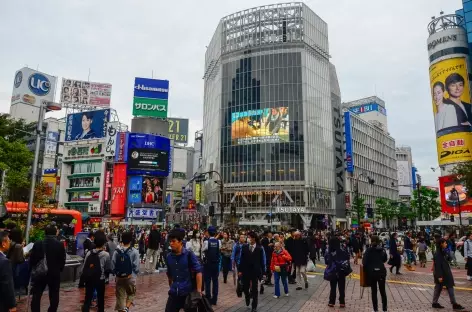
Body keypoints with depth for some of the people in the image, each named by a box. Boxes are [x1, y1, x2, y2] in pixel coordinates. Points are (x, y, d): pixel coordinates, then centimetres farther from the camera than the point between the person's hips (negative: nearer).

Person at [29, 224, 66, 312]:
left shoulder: (37, 244, -9)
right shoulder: (60, 245, -11)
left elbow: (32, 259, -3)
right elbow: (63, 260, -5)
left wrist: (33, 270, 13)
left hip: (39, 273, 1)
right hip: (55, 274, 0)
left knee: (36, 296, 13)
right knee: (54, 297, 12)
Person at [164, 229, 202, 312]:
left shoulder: (189, 254, -12)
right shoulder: (168, 257, 3)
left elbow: (198, 272, -12)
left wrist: (198, 290, -15)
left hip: (189, 292, -4)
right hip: (174, 293, 4)